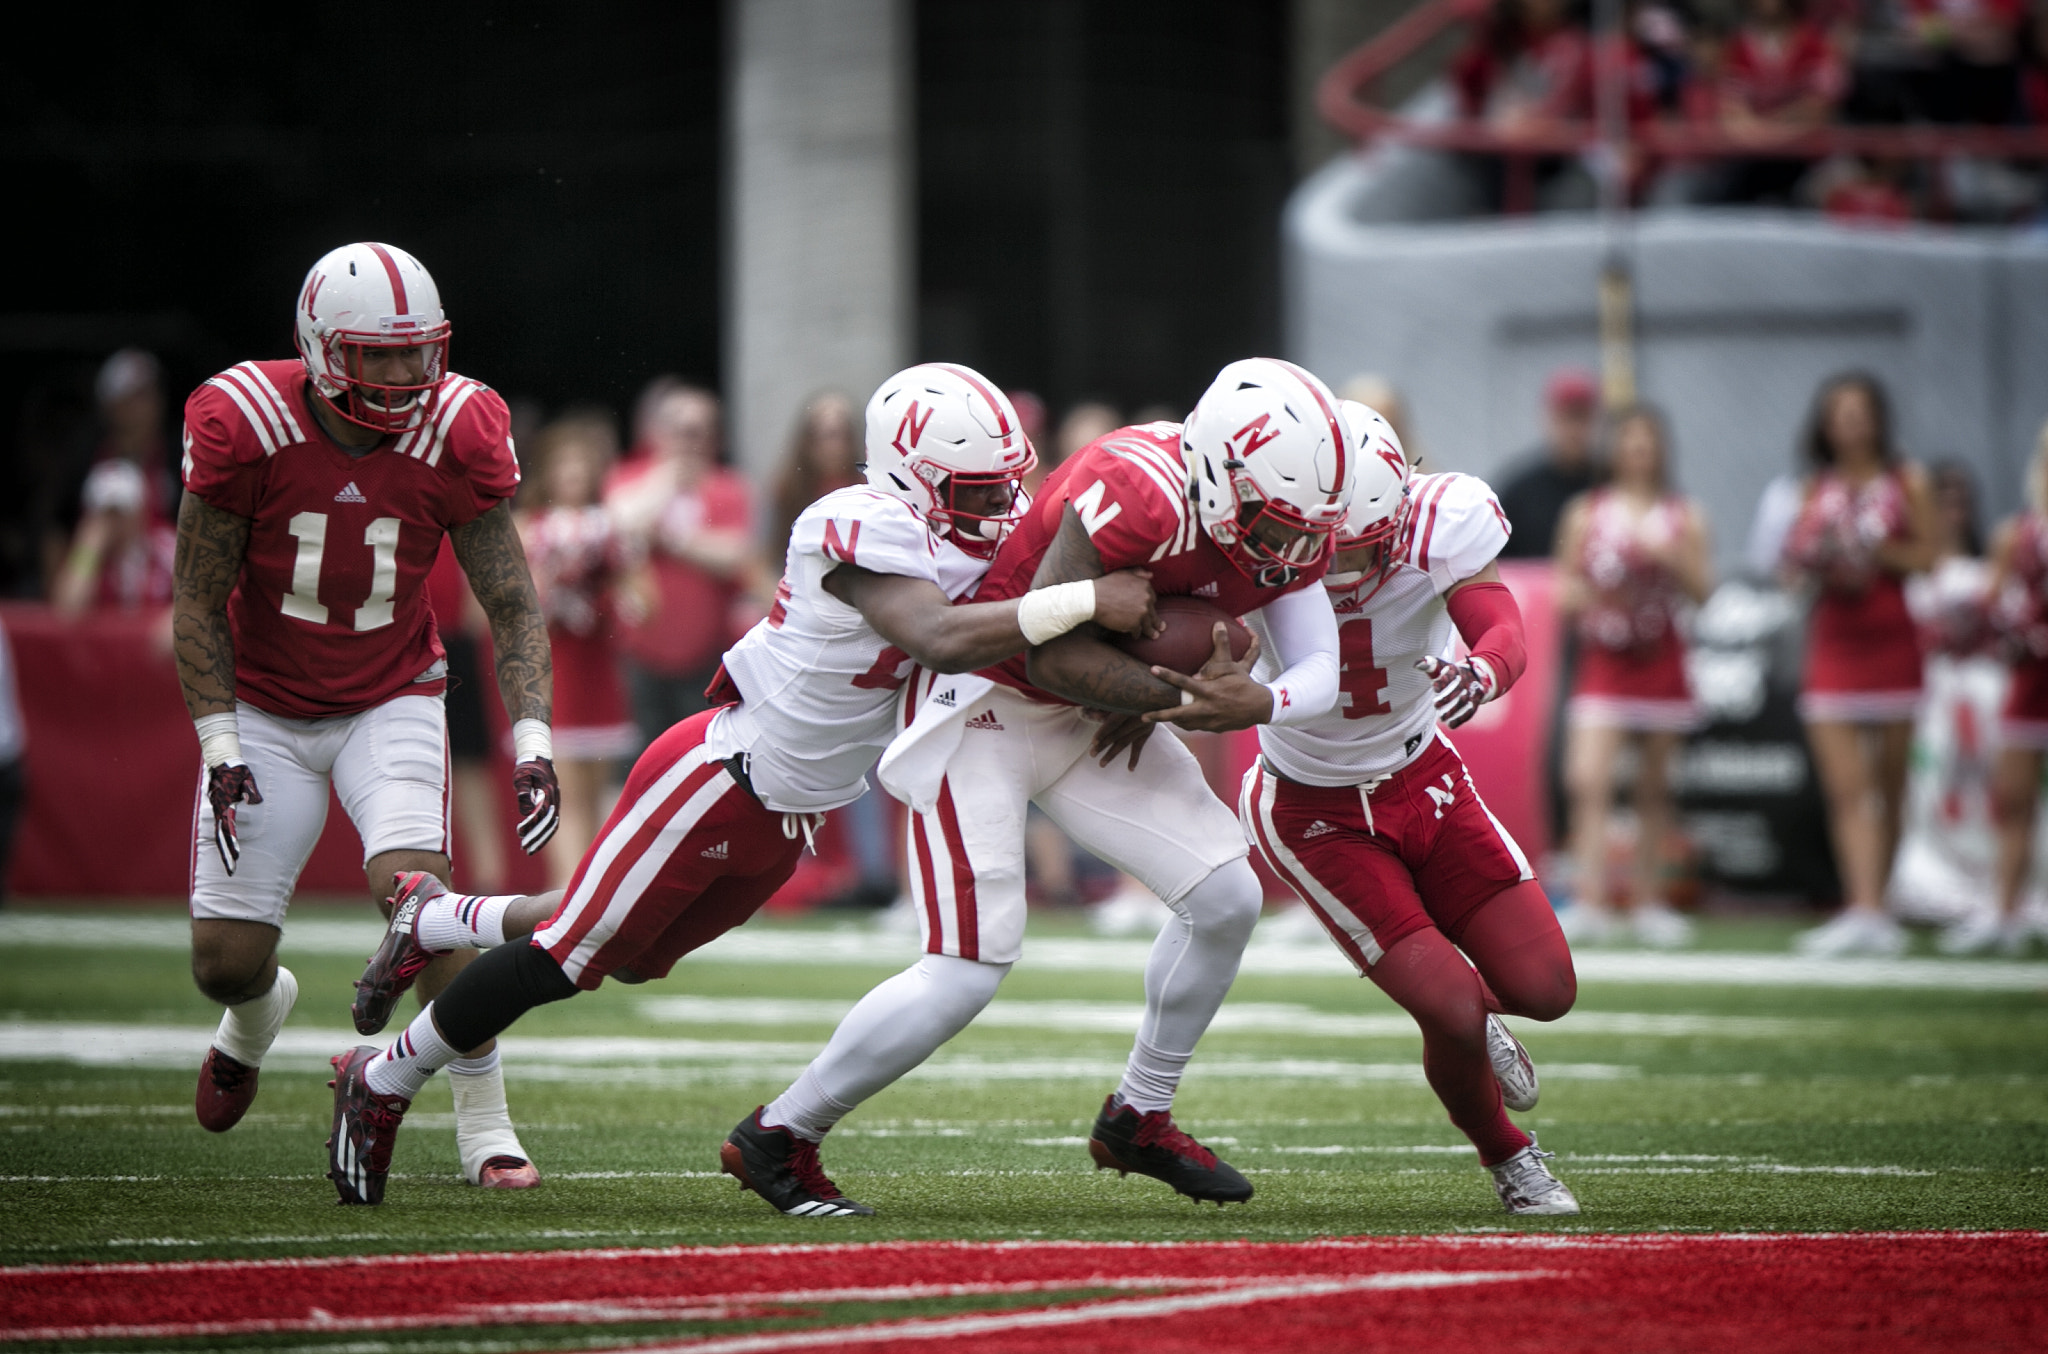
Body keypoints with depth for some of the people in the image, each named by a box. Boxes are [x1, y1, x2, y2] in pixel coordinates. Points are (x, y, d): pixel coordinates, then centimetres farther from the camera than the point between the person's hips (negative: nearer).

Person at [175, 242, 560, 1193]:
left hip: (391, 702, 0)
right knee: (225, 959, -1)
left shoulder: (454, 437, -16)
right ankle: (257, 1010, 39)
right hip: (265, 710, 0)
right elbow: (199, 604, -10)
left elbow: (511, 605, -9)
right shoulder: (244, 427, -20)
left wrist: (533, 744, -21)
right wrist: (221, 748, -16)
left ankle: (484, 1124, -13)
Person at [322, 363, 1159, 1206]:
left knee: (632, 956, 21)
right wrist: (1089, 602, -41)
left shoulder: (964, 543, 1)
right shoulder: (866, 531, -26)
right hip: (715, 782, -9)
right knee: (568, 956, 0)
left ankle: (431, 920, 44)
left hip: (787, 820, 9)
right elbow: (940, 639, -40)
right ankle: (383, 1086, 19)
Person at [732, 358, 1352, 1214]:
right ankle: (775, 1135, 2)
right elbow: (1051, 655, -30)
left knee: (1226, 900, 1)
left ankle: (1139, 1118, 20)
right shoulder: (1137, 496, -33)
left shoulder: (1290, 533, -8)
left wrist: (1259, 705, -22)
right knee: (967, 971, -13)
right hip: (986, 703, -8)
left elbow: (1319, 672, -3)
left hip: (1085, 721, 8)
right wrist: (1178, 693, -28)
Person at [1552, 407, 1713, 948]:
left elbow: (1703, 592, 1)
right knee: (1589, 781, -16)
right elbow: (1563, 587, 9)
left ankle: (1649, 903, 15)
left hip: (1660, 662, 1)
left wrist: (1669, 556, -15)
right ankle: (1590, 901, -21)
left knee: (1654, 788, 7)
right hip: (1603, 660, -1)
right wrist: (1582, 596, -12)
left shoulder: (1684, 516, 8)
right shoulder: (1587, 513, 7)